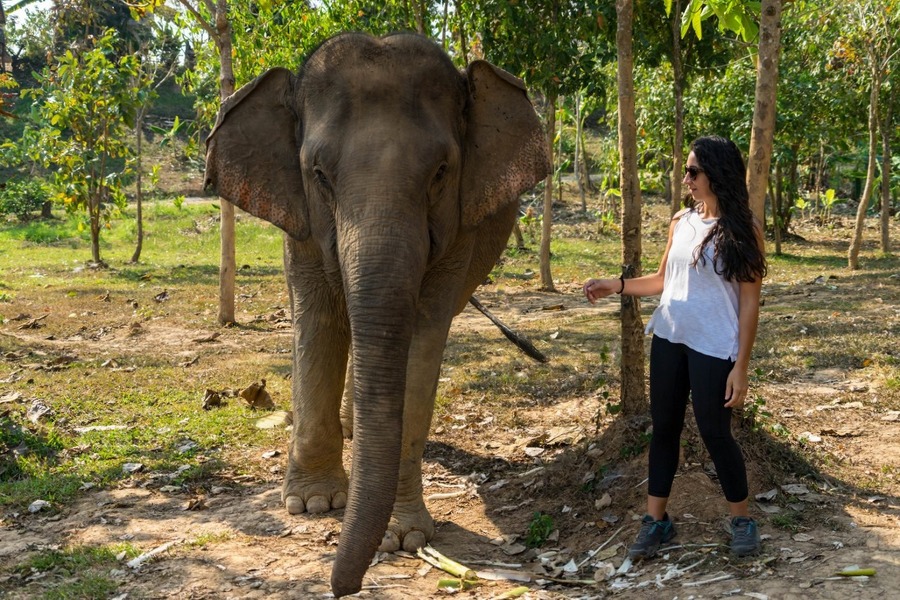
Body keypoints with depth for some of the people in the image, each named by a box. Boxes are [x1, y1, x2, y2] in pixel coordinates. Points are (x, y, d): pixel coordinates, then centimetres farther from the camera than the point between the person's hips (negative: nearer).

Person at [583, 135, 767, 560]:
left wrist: (741, 366, -12)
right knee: (664, 427, 10)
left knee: (714, 433, 2)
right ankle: (656, 520, 20)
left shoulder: (743, 231, -9)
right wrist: (615, 286, 5)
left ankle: (742, 520, 22)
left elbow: (749, 303, -10)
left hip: (714, 348, -5)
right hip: (668, 338, 6)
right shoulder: (681, 221, 6)